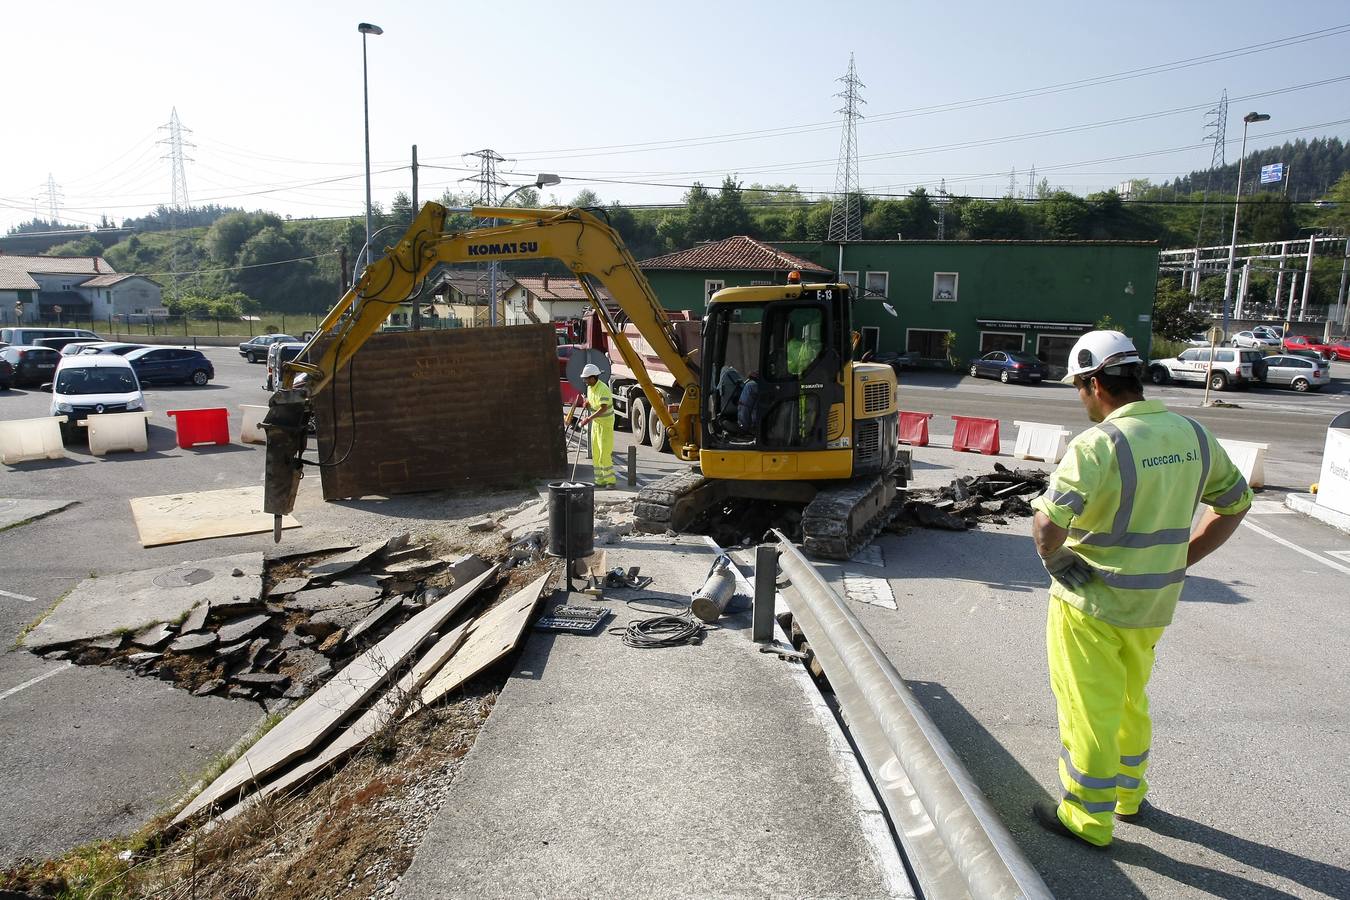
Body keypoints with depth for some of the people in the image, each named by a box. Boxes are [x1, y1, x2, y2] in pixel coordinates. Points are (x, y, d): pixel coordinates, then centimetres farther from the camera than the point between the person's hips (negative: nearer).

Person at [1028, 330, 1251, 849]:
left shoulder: (1100, 444, -22)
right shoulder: (1192, 435, 1)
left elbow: (1047, 522, -32)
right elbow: (1235, 503, 14)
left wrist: (1054, 561, -12)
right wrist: (1181, 560, 13)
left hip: (1090, 603, -7)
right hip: (1154, 605, 7)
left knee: (1089, 709, 8)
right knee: (1131, 701, 25)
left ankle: (1087, 819, 22)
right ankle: (1129, 796, 43)